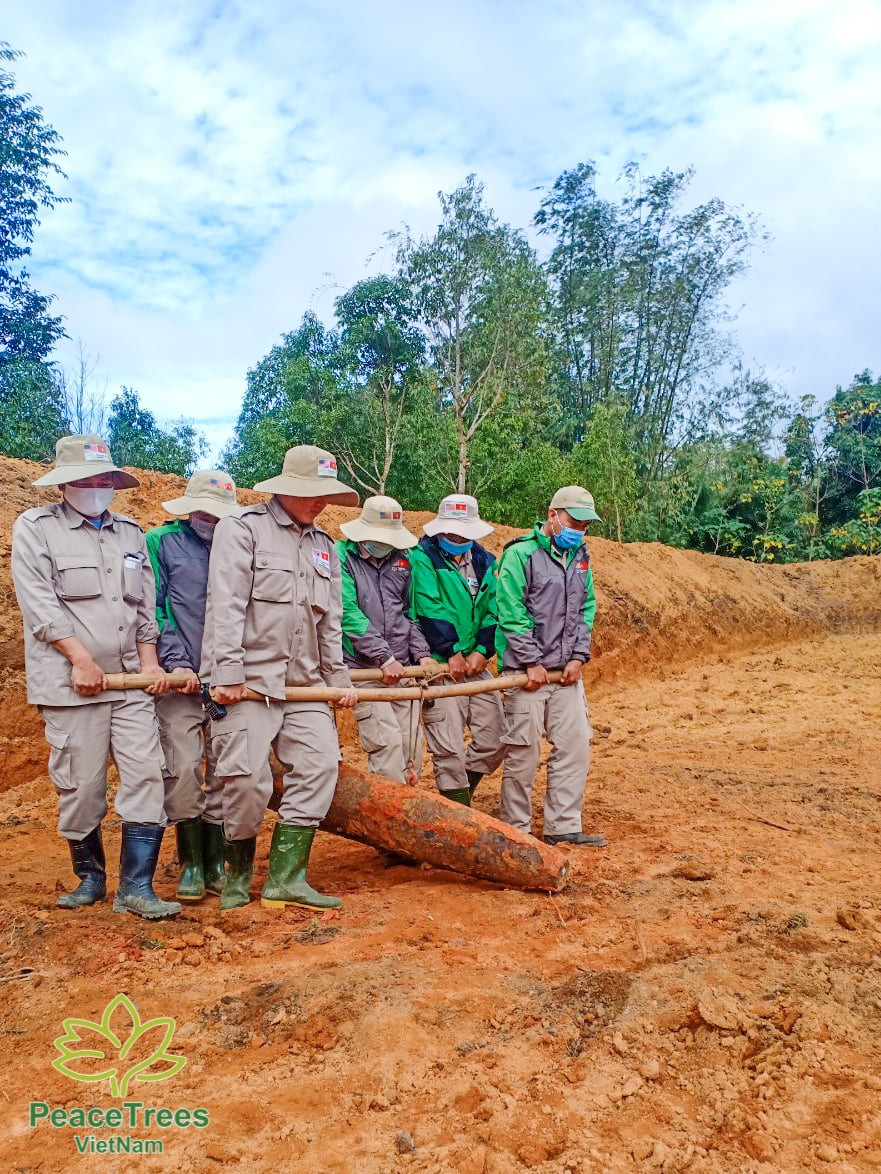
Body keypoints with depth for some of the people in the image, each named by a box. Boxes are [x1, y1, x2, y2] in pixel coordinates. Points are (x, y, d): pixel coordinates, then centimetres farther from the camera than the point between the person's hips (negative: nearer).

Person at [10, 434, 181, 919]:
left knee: (146, 775, -4)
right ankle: (90, 877, 24)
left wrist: (149, 661, 5)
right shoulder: (35, 527, 3)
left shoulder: (130, 532, 16)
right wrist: (81, 659, -13)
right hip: (70, 683, -3)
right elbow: (39, 603, -7)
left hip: (130, 680, 4)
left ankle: (136, 887, 2)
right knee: (80, 787, 3)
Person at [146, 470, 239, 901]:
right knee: (183, 769, -8)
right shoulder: (162, 542, 6)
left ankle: (216, 862, 18)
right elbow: (154, 608, -1)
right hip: (181, 679, -2)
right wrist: (176, 662, -10)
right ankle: (191, 864, 9)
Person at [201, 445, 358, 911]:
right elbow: (226, 606, -12)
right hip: (247, 677, -6)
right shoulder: (242, 527, -3)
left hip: (303, 681, 6)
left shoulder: (324, 546, 17)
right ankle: (238, 874, 19)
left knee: (319, 764, -5)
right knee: (248, 780, -6)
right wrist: (228, 673, -18)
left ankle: (286, 877, 3)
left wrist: (339, 677, 14)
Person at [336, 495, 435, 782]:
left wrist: (422, 653, 4)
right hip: (364, 669, -5)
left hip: (402, 667, 5)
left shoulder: (402, 558, 13)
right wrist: (385, 658, -16)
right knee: (387, 743, -13)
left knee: (411, 746, 5)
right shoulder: (342, 556, -5)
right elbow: (347, 613, -13)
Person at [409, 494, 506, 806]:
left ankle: (460, 793, 27)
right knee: (449, 748, -4)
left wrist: (482, 650, -6)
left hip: (475, 663, 6)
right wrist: (452, 652, -14)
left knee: (495, 739, 7)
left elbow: (494, 611, 7)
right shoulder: (423, 559, -5)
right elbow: (430, 610, -13)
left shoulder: (484, 562, 12)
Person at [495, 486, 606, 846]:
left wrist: (579, 655, 2)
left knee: (575, 746, 6)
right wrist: (532, 662, -14)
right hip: (527, 670, -6)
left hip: (567, 671, 7)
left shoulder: (580, 557, 12)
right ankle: (516, 829, 15)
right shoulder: (520, 554, -9)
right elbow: (512, 614, -13)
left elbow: (586, 609, 14)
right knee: (523, 751, 1)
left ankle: (563, 827, 17)